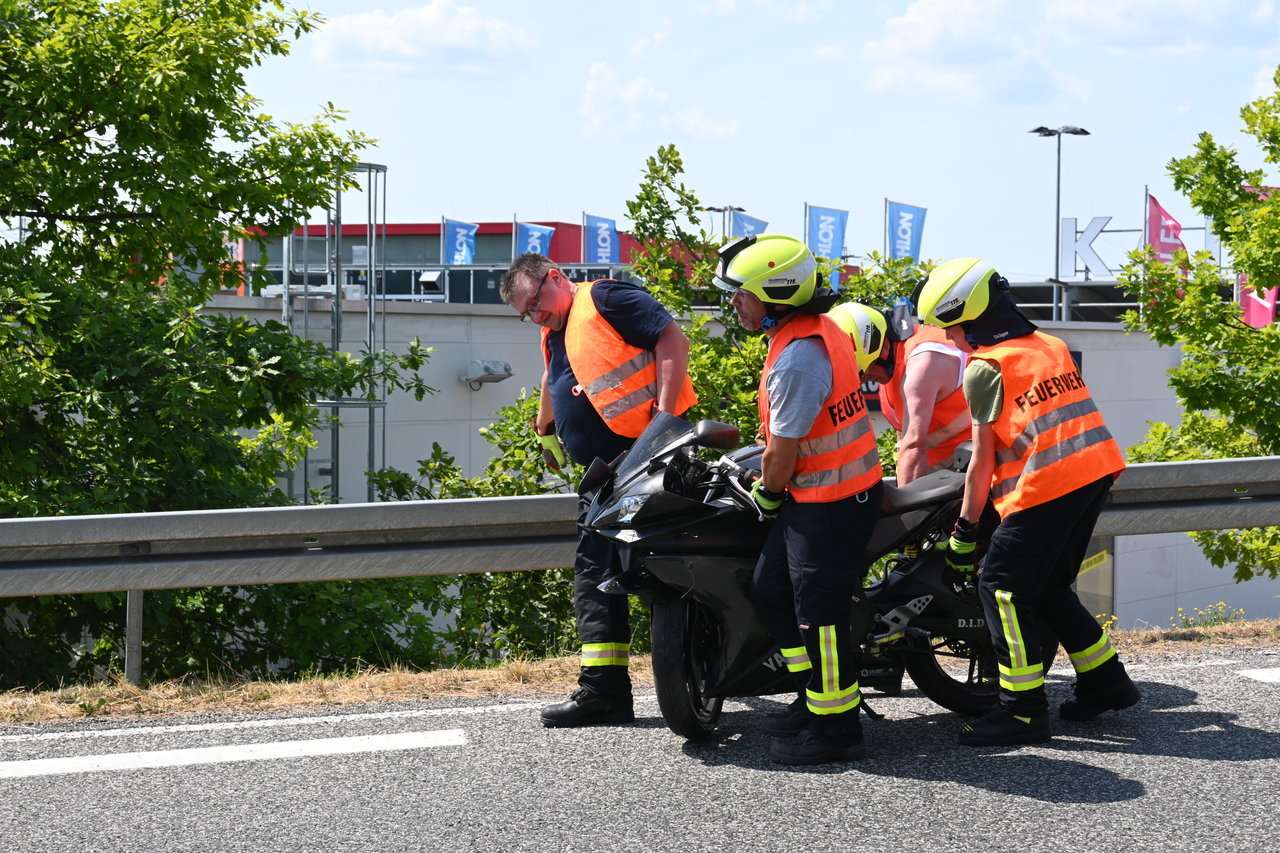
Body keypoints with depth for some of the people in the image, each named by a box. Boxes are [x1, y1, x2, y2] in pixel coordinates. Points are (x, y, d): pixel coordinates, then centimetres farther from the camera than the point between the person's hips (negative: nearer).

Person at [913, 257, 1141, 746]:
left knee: (1002, 586, -3)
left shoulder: (984, 368, -5)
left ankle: (1024, 709, -7)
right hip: (1097, 471, 9)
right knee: (1049, 586, 20)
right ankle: (1106, 683, 25)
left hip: (1045, 485, -8)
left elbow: (982, 462, -4)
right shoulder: (1052, 347, 17)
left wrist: (964, 530, 2)